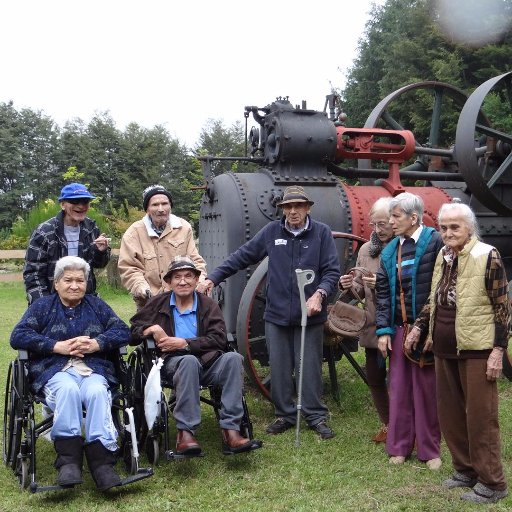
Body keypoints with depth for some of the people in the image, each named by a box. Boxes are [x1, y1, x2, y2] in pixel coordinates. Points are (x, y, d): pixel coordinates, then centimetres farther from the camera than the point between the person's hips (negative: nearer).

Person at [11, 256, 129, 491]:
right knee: (68, 389, -36)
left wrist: (96, 344, -11)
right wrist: (57, 346, -10)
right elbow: (18, 336, 1)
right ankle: (68, 460, -34)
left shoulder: (97, 305, 20)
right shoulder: (42, 306, 16)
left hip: (94, 368, 1)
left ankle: (101, 460, -36)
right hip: (55, 370, -1)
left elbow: (123, 331, 8)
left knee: (96, 392, -33)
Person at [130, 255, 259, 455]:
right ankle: (185, 433, -40)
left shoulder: (208, 305, 14)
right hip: (173, 362, -1)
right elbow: (132, 331, 16)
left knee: (232, 358, -31)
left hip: (207, 363, 2)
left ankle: (230, 431, -34)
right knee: (189, 361, -38)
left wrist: (185, 343, -10)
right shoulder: (158, 304, 17)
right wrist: (151, 329, -7)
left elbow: (219, 339, 0)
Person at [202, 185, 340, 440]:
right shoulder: (272, 231, 2)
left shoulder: (321, 232, -3)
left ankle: (316, 416, 23)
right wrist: (213, 277, -2)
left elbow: (332, 271, -3)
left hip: (309, 315, -2)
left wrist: (319, 294, -20)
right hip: (276, 314, 2)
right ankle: (284, 414, 26)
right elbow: (241, 257, 4)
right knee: (279, 369, 10)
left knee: (310, 368, 7)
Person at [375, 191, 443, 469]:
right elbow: (383, 293, 10)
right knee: (398, 388, 11)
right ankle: (399, 446, 24)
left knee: (427, 389, 6)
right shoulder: (390, 252, 11)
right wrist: (383, 330, 3)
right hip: (399, 329, 5)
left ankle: (430, 450, 20)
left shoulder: (435, 242, -8)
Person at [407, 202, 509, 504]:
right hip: (445, 350, 7)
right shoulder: (443, 256, 10)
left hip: (476, 351, -7)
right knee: (450, 413, 13)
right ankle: (466, 470, 29)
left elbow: (503, 308, -10)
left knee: (480, 416, 0)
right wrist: (420, 327, 13)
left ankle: (492, 483, 13)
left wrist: (498, 349, -14)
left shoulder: (487, 257, -10)